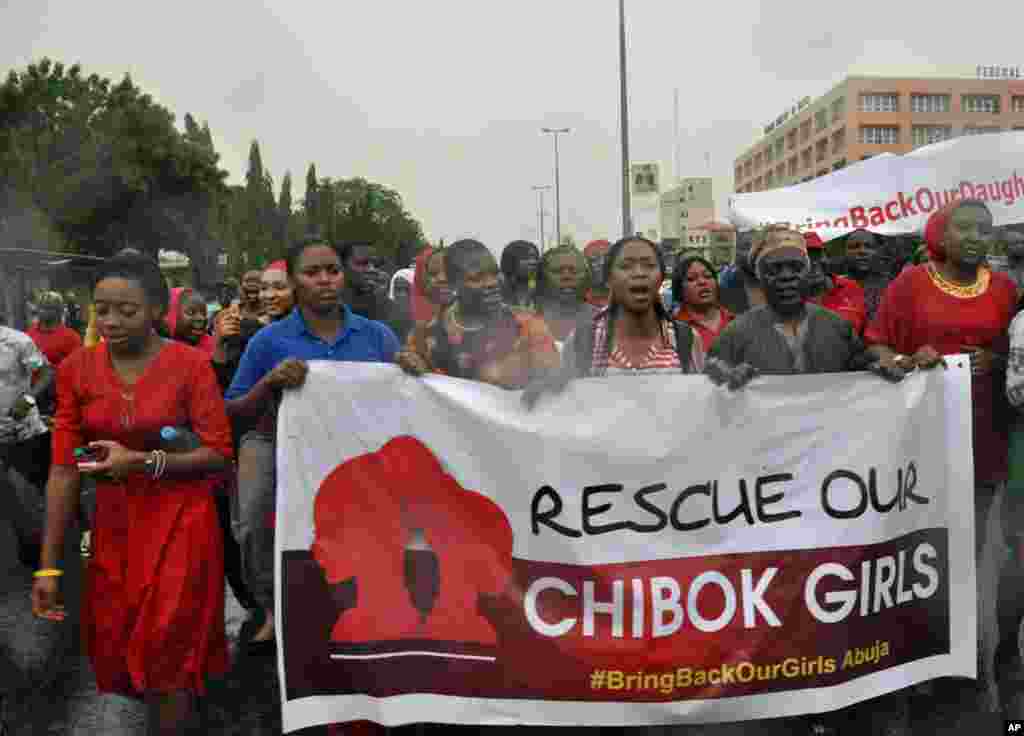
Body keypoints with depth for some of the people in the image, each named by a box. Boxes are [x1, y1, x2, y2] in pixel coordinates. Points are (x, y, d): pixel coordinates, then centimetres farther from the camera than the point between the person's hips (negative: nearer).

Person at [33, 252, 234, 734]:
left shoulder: (191, 365, -13)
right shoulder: (76, 370, -3)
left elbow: (220, 455, -13)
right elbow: (64, 468, -4)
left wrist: (142, 461, -26)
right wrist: (48, 565, -5)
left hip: (180, 521, -4)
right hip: (113, 524, 4)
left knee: (168, 655, 2)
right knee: (116, 653, 15)